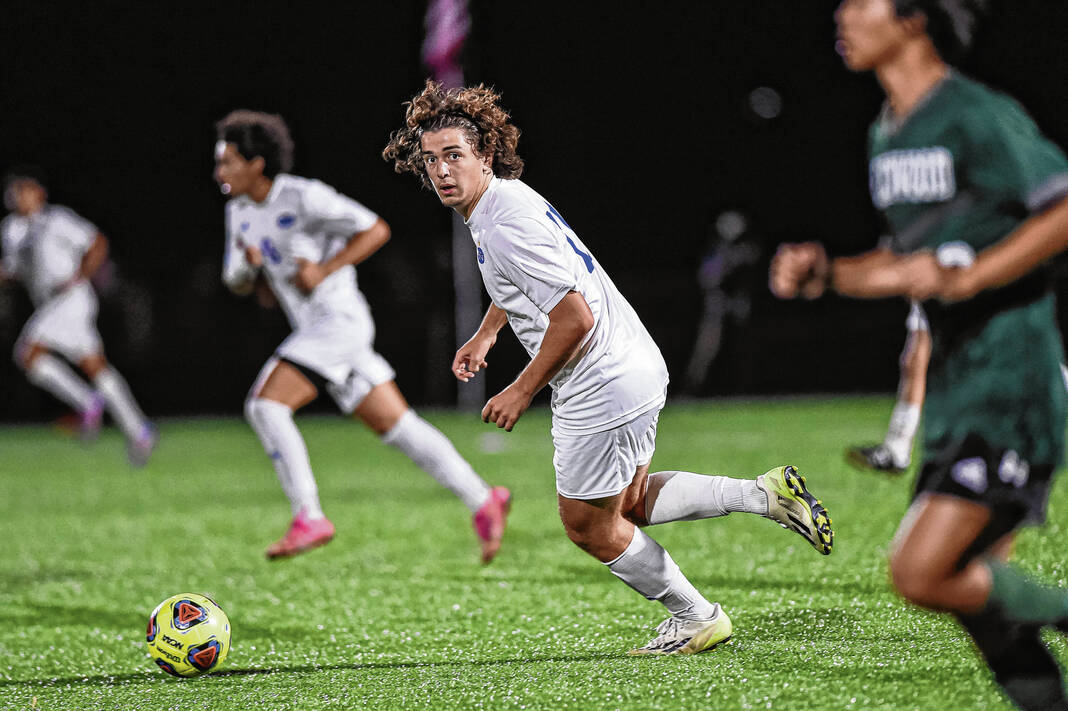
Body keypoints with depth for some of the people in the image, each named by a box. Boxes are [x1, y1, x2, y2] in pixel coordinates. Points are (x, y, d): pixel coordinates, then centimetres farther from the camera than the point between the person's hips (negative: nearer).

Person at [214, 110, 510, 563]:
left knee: (265, 405, -19)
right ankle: (482, 501, 14)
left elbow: (377, 230, -12)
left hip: (338, 320, -9)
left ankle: (309, 518, -16)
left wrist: (323, 271, -19)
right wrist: (246, 263, -6)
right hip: (314, 330, 9)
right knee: (395, 425, 9)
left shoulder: (304, 197, -14)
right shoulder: (239, 211, 12)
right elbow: (238, 283, 18)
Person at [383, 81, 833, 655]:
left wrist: (522, 391, -17)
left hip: (604, 387, -10)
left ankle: (696, 618, 21)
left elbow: (575, 317, -27)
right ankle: (763, 494, 20)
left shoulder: (508, 224, -23)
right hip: (634, 367, 10)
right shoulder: (506, 199, 8)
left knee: (589, 525, 7)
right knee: (629, 504, 25)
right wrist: (484, 335, 28)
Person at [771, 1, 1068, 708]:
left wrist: (964, 274, -22)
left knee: (920, 573, -16)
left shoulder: (976, 117, -13)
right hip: (956, 391, 9)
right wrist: (825, 272, 8)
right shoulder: (889, 133, 15)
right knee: (974, 593, 8)